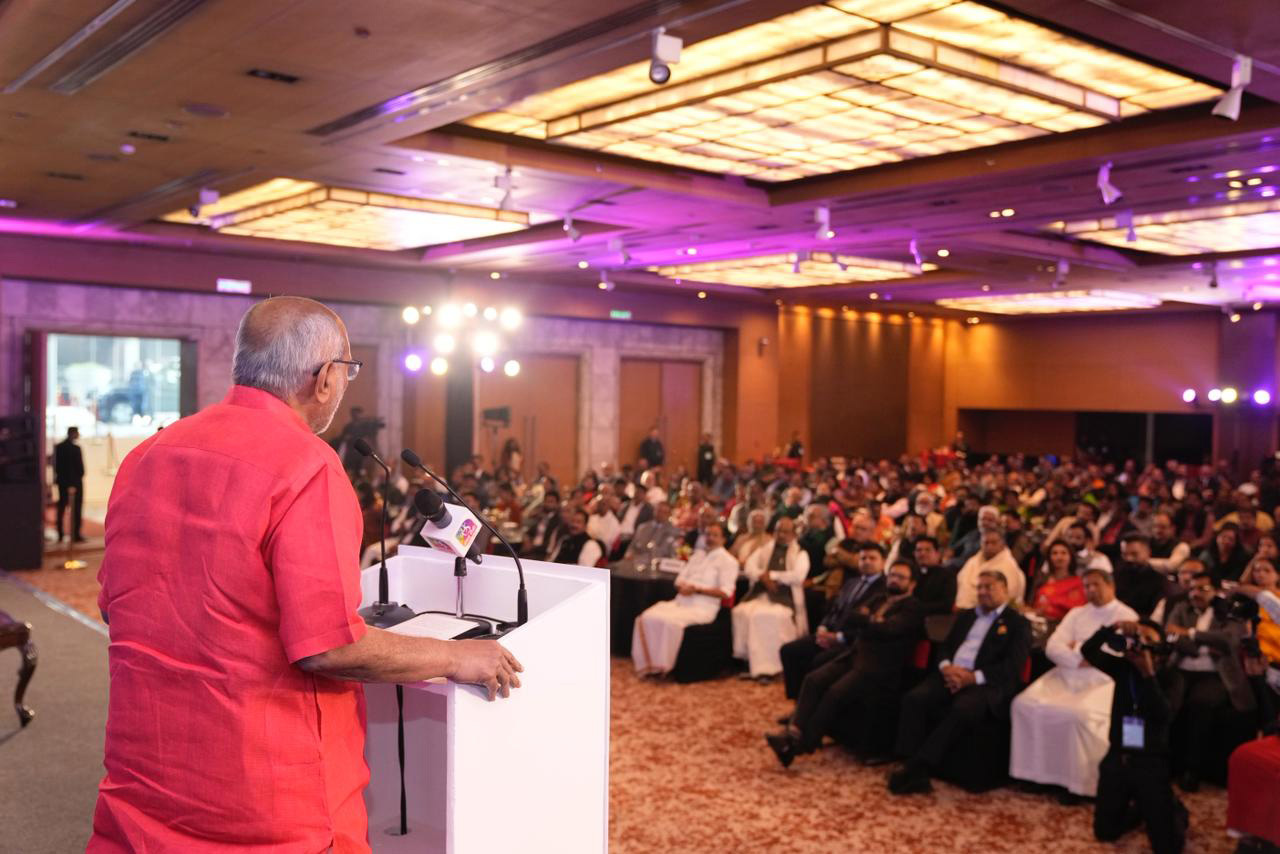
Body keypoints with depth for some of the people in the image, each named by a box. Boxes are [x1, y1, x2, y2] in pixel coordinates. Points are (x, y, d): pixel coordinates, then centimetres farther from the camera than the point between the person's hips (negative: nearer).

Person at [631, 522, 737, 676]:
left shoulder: (728, 561, 3)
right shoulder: (698, 556, 24)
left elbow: (725, 592, -8)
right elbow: (680, 579, 21)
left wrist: (697, 590, -15)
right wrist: (682, 587, -4)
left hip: (702, 607, -6)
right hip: (681, 601, 7)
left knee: (669, 621, -34)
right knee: (647, 618, -20)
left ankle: (662, 666, -19)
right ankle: (648, 664, -15)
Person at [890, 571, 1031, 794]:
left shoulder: (1018, 623, 7)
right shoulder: (965, 616, 27)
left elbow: (1013, 666, -5)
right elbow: (946, 646, 20)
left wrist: (973, 677, -17)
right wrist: (946, 666, -5)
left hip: (984, 683, -5)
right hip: (951, 675, 5)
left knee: (963, 710, -37)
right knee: (914, 698, -23)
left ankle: (919, 768, -33)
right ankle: (912, 768, -27)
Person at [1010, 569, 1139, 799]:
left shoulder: (1126, 617, 3)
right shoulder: (1076, 613, 19)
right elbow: (1052, 647, 8)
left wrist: (1076, 648, -1)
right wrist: (1080, 659, -10)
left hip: (1102, 682, -5)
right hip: (1066, 676, 6)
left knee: (1079, 714, -34)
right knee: (1025, 703, -17)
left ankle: (1083, 782, -19)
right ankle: (1037, 773, -8)